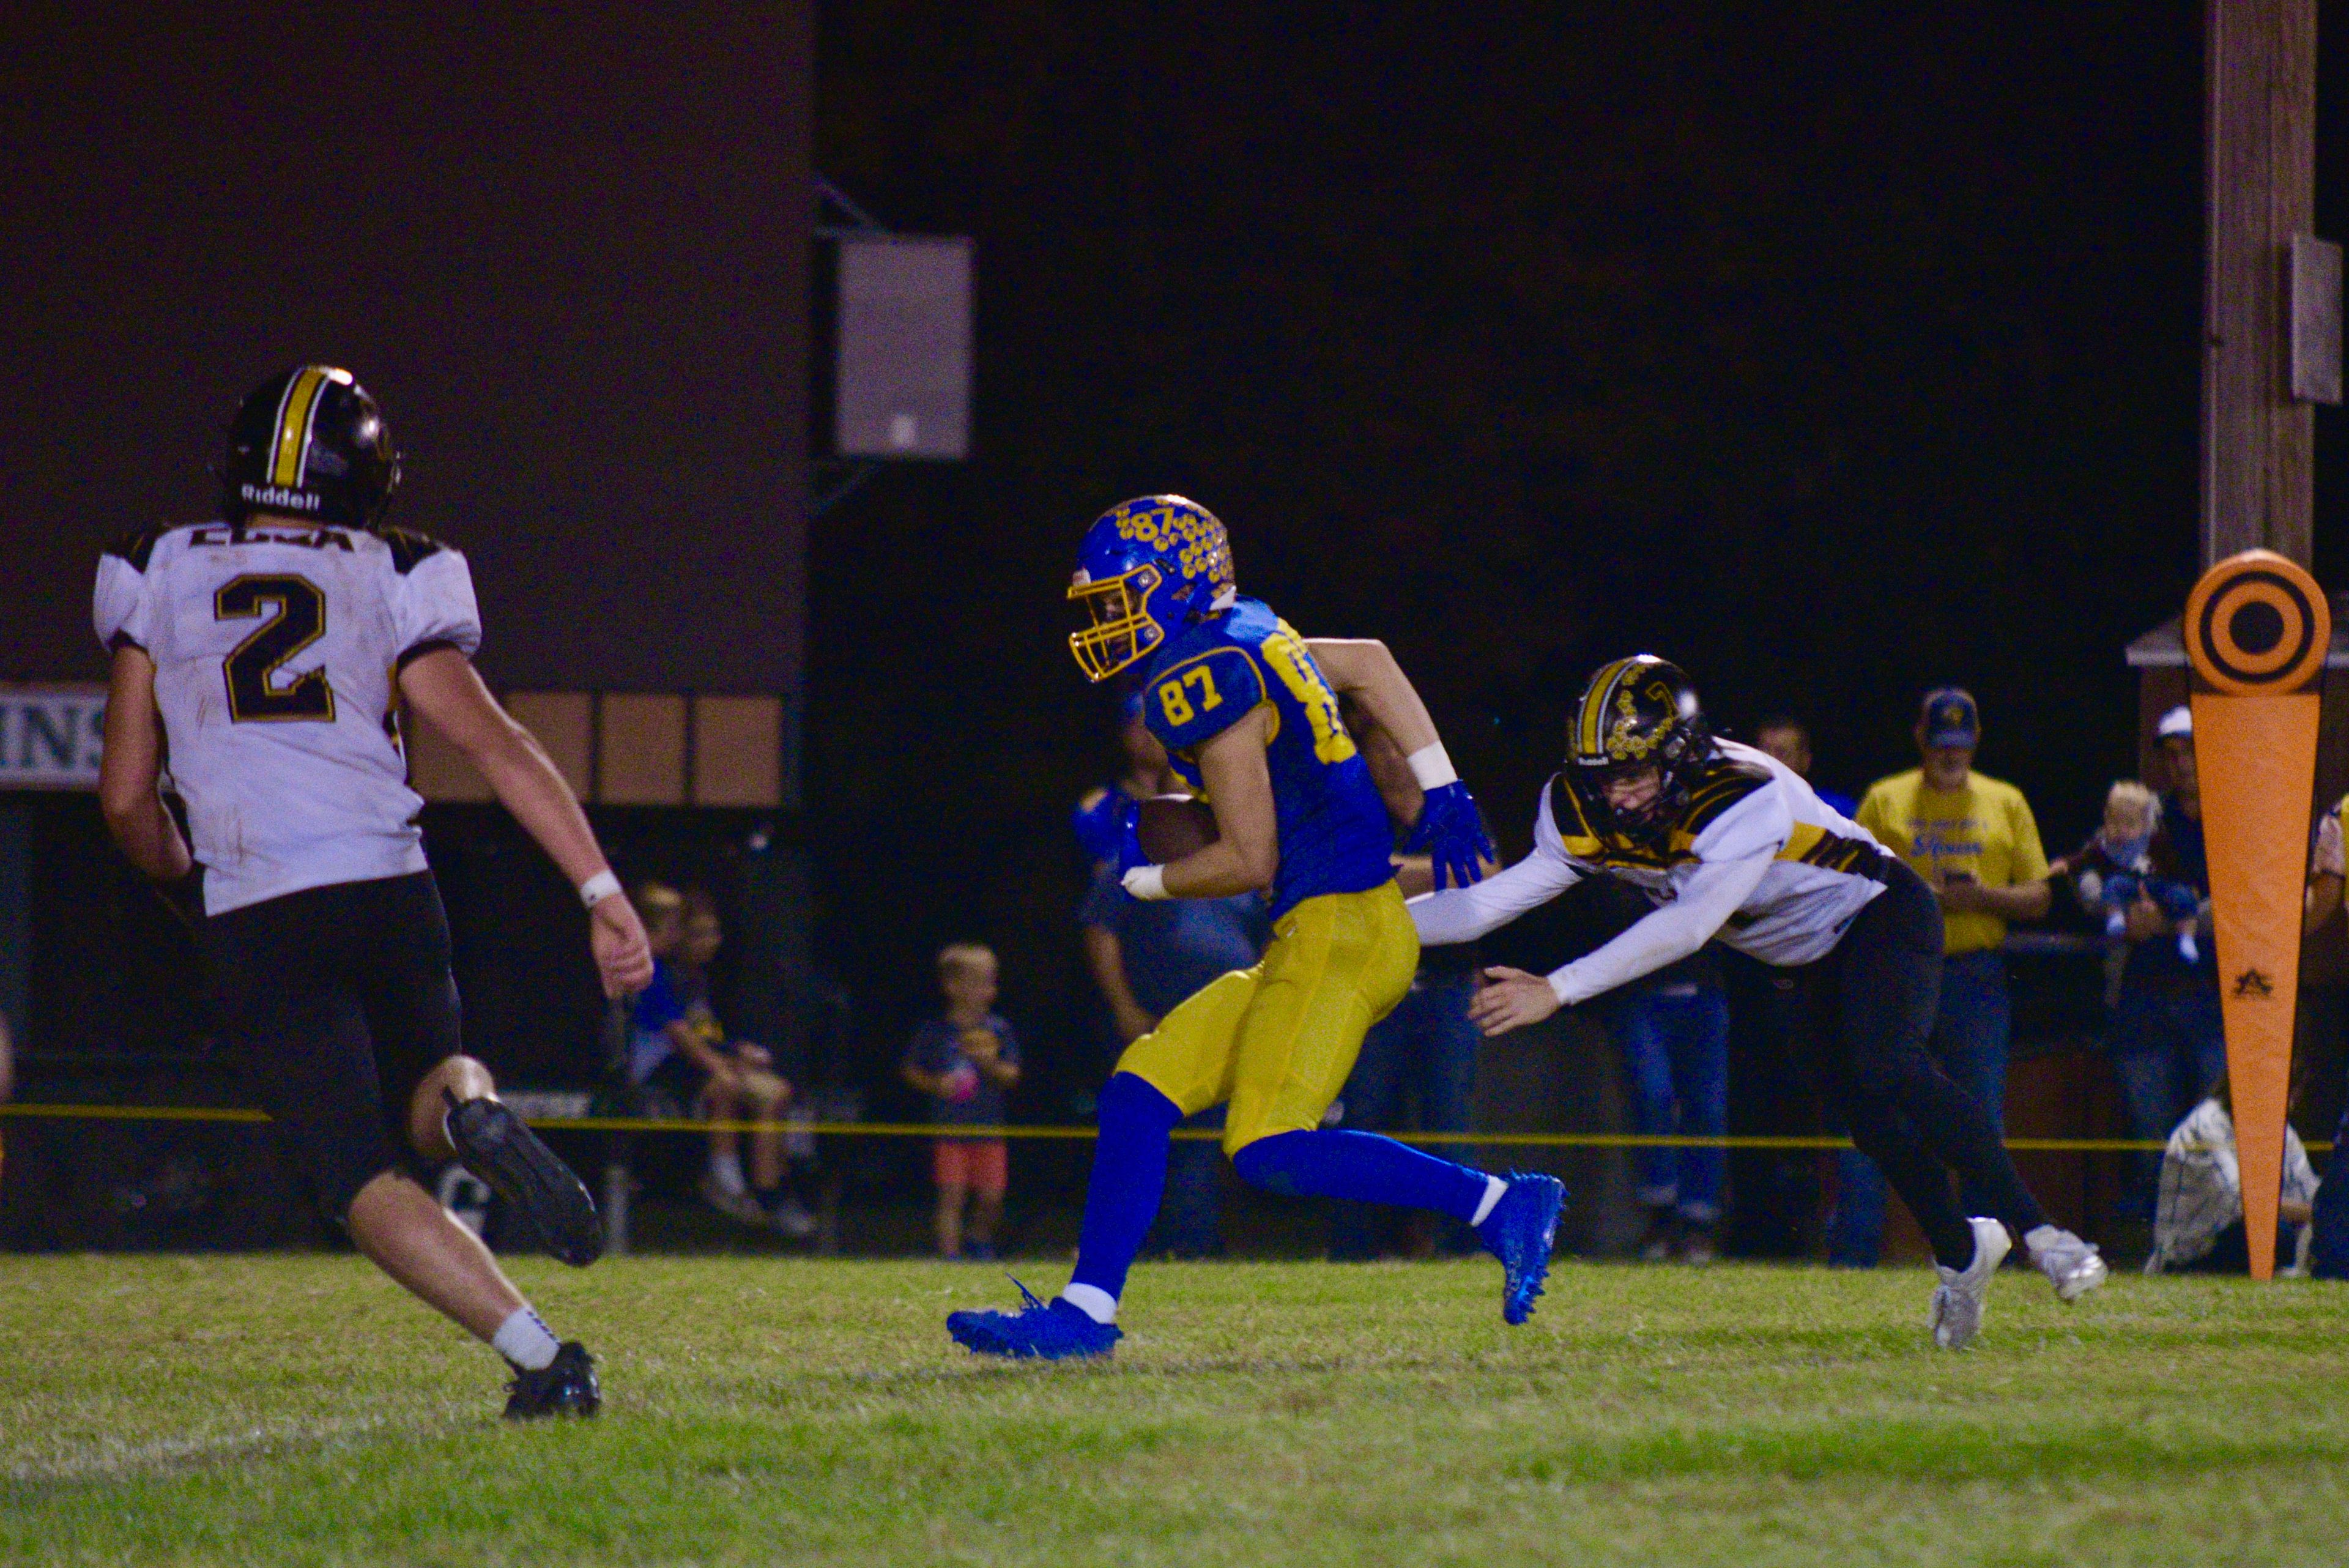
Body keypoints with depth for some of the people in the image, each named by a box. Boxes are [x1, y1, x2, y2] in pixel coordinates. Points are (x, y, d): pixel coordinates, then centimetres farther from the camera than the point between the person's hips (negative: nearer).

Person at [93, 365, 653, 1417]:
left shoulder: (160, 579, 10)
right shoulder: (388, 586, 8)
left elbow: (127, 798, 11)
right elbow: (500, 749, -2)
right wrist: (604, 895, -6)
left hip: (254, 924, -1)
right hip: (388, 893, 1)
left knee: (364, 1181, 0)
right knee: (423, 1105, 25)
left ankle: (538, 1354, -19)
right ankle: (474, 1108, -13)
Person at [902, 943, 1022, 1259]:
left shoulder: (998, 1031, 2)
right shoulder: (935, 1031, -2)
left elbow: (1012, 1076, -1)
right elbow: (911, 1070, 4)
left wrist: (990, 1063, -21)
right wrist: (935, 1084, -14)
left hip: (989, 1127, 2)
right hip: (950, 1128, -2)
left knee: (990, 1197, 6)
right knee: (952, 1196, -7)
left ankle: (981, 1242, 32)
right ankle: (949, 1253, -5)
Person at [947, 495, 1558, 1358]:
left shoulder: (1204, 682, -14)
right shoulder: (1244, 638, 14)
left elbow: (1251, 861, -15)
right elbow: (1369, 664, 29)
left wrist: (1145, 876, 2)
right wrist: (1440, 793, 27)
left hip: (1339, 928, -10)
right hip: (1311, 941, 10)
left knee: (1269, 1152, -18)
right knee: (1141, 1089, 6)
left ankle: (1499, 1205, -14)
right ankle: (1085, 1311, 7)